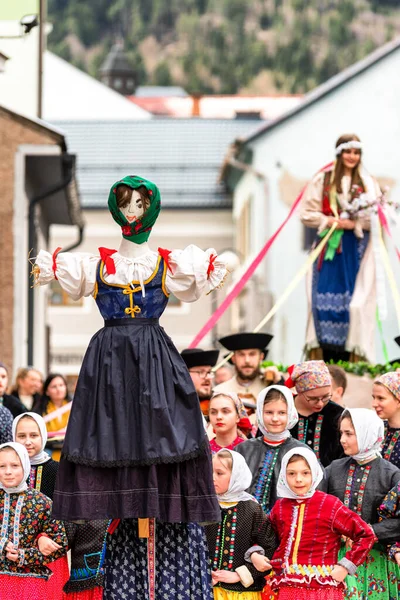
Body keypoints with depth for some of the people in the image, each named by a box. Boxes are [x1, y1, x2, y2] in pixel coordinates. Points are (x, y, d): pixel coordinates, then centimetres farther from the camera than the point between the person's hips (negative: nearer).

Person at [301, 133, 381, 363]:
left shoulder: (368, 182, 6)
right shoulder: (323, 180, 5)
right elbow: (307, 213, 1)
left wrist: (354, 224, -14)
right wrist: (330, 221, -12)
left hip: (357, 251, 0)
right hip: (330, 249, 0)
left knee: (357, 301, -6)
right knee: (325, 299, -4)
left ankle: (353, 357, -3)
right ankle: (322, 356, 0)